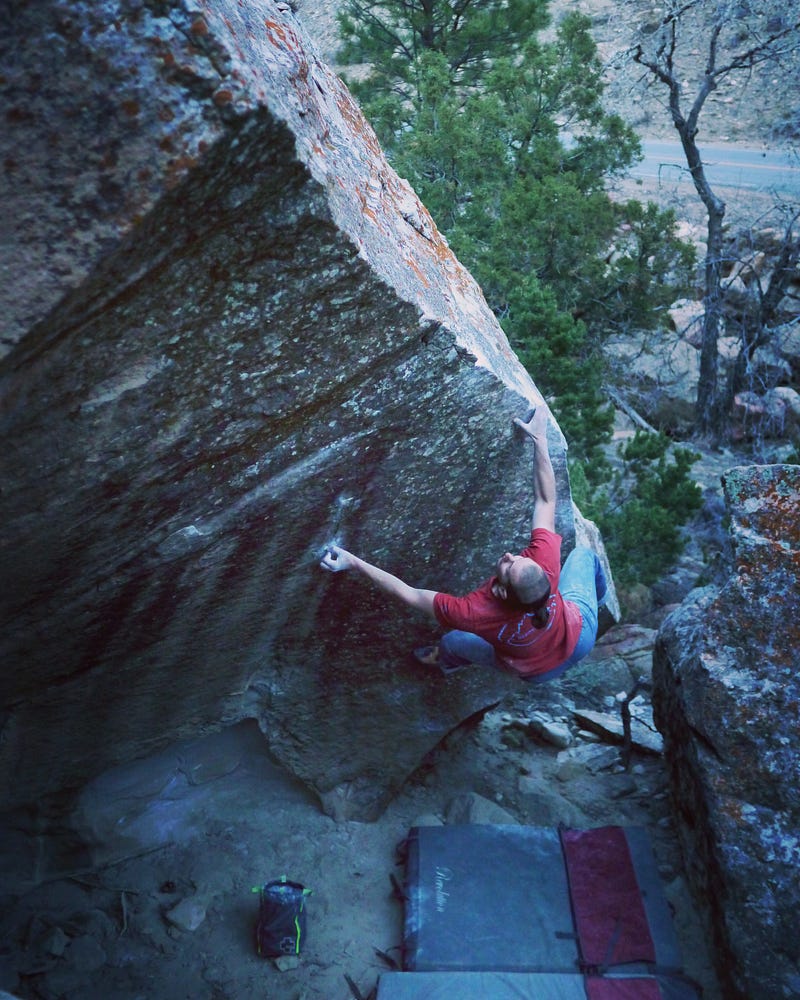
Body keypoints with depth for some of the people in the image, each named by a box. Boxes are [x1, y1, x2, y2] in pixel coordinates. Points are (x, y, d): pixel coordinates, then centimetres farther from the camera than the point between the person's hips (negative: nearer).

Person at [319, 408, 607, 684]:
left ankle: (448, 662, 54)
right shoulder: (544, 563, -41)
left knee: (453, 641, 15)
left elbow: (409, 594, -35)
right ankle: (598, 599, 59)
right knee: (584, 553, 24)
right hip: (585, 631, 2)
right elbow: (546, 500, -28)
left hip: (540, 672, -2)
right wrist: (539, 437, -26)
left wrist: (352, 562, -33)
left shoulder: (475, 613, -44)